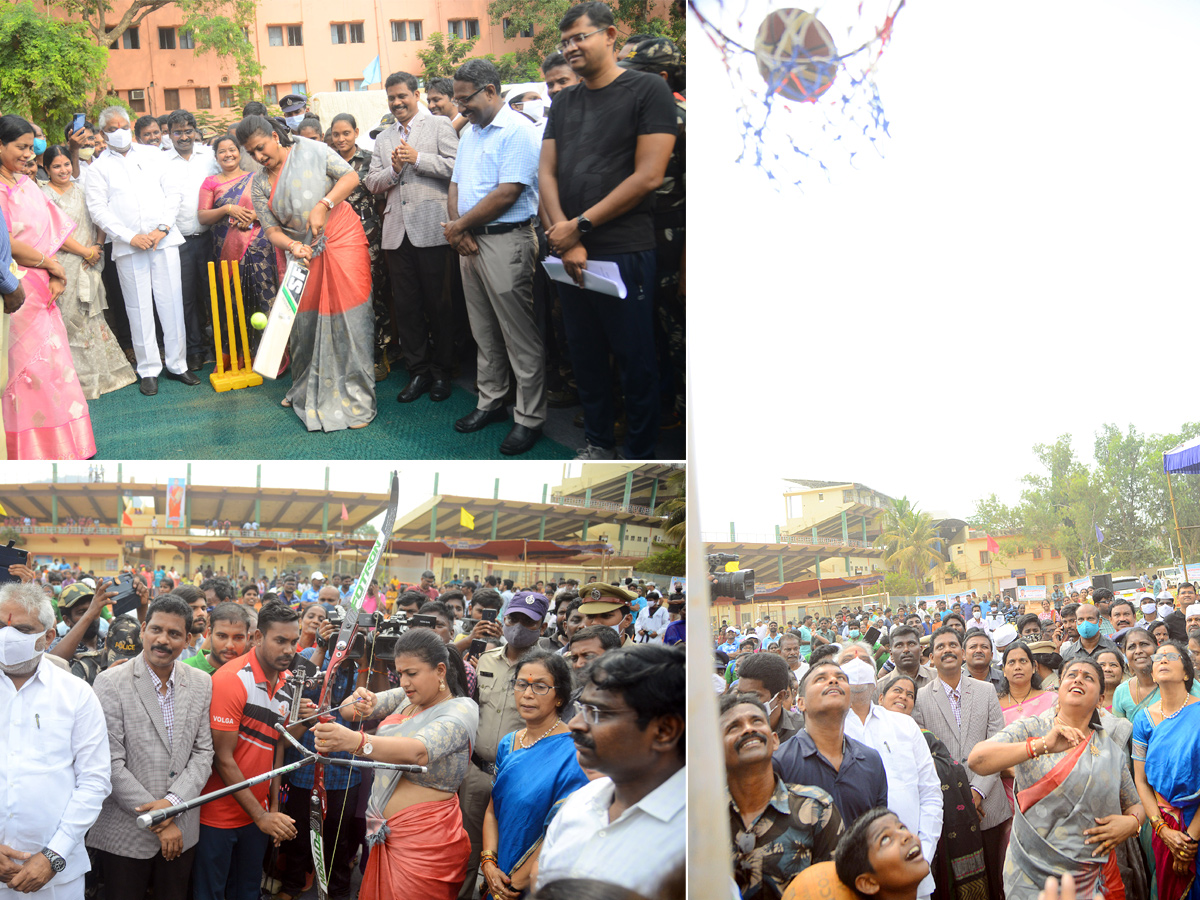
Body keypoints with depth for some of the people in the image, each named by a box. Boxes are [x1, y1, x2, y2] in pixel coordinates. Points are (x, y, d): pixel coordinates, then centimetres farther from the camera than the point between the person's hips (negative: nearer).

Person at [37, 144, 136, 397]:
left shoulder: (80, 189, 13)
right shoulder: (45, 194, -6)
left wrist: (97, 247, -3)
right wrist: (85, 251, -10)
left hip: (90, 265, 6)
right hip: (66, 266, -6)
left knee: (92, 316, 10)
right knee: (71, 318, -3)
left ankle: (103, 371, 18)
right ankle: (81, 376, 3)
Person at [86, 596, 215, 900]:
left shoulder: (201, 684, 4)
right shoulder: (111, 682, -9)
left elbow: (203, 752, 5)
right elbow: (111, 763, -12)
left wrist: (173, 801, -12)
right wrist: (159, 820, -13)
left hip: (181, 832, 4)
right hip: (126, 834, -3)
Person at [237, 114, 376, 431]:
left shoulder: (311, 151, -1)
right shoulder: (260, 186, 8)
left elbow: (351, 177, -6)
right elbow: (272, 230, 2)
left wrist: (322, 206, -18)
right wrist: (292, 246, -20)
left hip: (341, 239, -4)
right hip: (302, 254, 4)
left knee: (348, 318, -7)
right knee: (304, 320, 8)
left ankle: (356, 399, -1)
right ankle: (306, 390, 27)